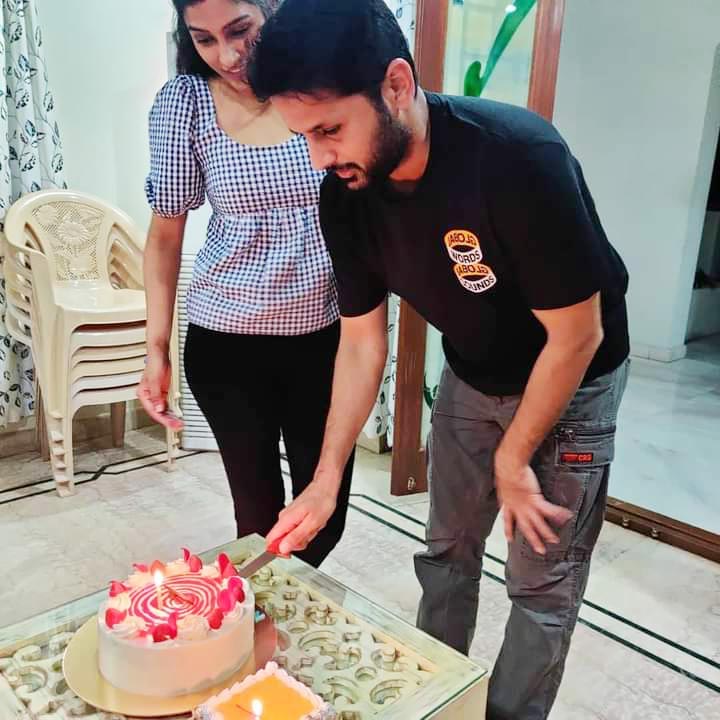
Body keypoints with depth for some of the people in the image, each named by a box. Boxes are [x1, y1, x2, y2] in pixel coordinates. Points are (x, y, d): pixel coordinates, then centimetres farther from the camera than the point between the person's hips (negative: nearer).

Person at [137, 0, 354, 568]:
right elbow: (166, 233, 0)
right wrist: (157, 348, -4)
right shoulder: (184, 102, -6)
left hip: (325, 336, 2)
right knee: (259, 510, 8)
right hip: (226, 342, -1)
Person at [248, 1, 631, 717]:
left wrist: (513, 457, -13)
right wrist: (326, 479, -10)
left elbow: (576, 336, -25)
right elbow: (362, 338, -7)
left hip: (570, 381, -4)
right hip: (469, 376, 5)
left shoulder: (520, 158, -34)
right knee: (448, 549, 15)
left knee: (542, 579, 5)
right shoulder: (345, 194, -17)